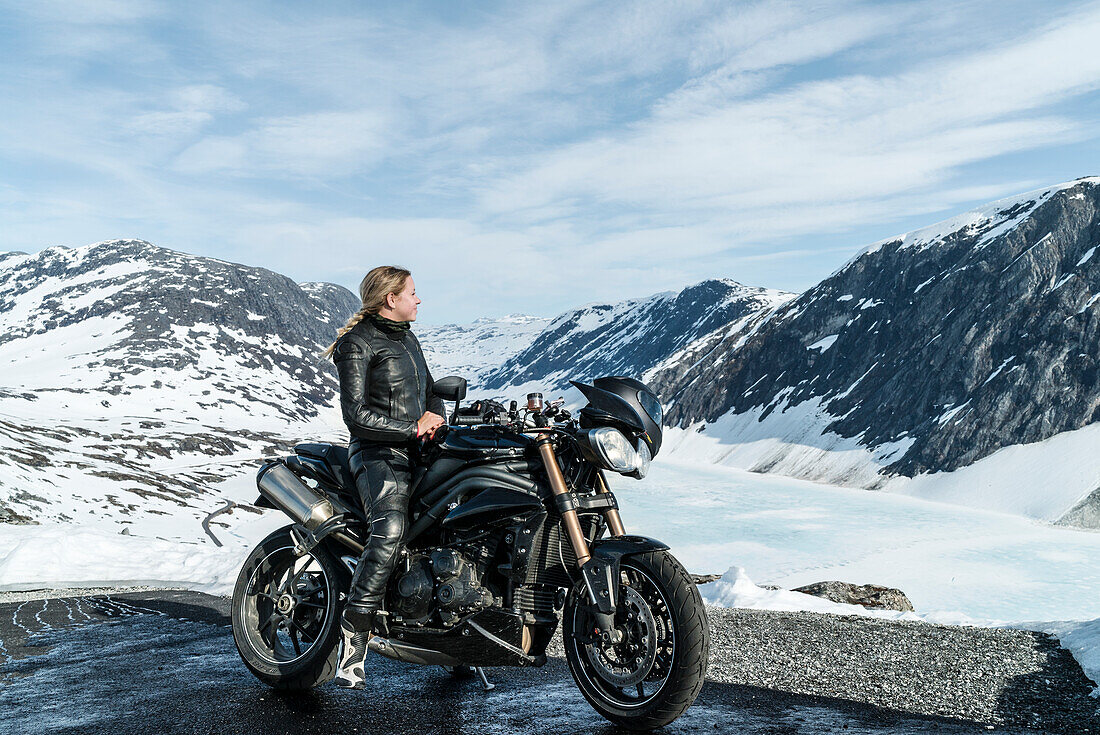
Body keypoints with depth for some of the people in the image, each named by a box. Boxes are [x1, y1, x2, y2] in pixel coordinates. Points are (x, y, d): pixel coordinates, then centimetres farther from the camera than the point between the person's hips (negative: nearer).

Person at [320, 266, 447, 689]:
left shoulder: (408, 339, 21)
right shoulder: (357, 342, -4)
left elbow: (429, 392, 27)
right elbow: (356, 416, -12)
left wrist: (433, 415, 3)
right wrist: (413, 429, -13)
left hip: (417, 449, 8)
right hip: (378, 452, -8)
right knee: (391, 528, -32)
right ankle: (353, 646, -30)